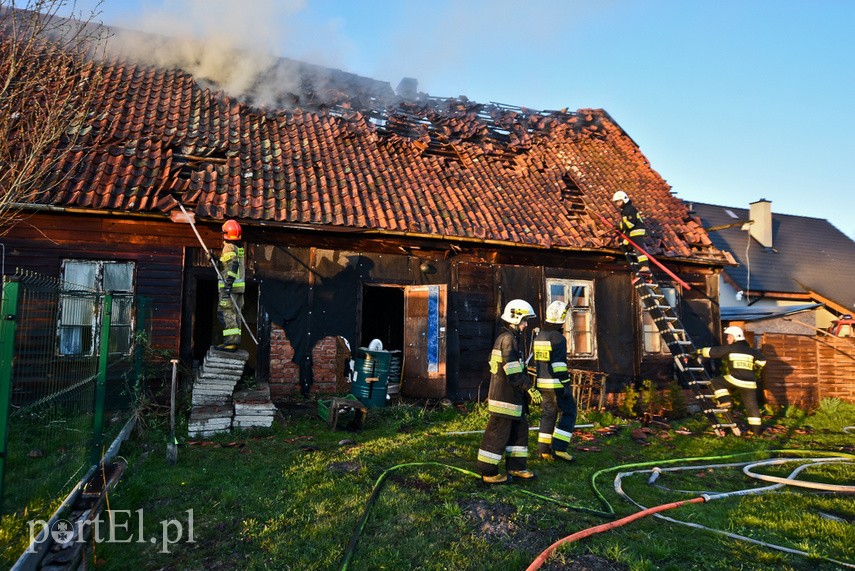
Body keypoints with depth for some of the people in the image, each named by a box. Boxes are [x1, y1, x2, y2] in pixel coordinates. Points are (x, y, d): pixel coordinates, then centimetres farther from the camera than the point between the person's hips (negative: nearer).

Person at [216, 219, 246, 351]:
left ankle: (231, 342, -13)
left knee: (226, 313, -8)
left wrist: (228, 284, -29)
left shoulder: (229, 248, -10)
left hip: (230, 286, -9)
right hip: (240, 286, 9)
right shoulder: (240, 248, 17)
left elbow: (233, 265, -23)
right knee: (235, 314, 11)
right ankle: (235, 341, 13)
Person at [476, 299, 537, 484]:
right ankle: (487, 471, 7)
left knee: (520, 429, 16)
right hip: (504, 396, -10)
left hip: (513, 396, 10)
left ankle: (515, 466, 27)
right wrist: (530, 387, -16)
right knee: (498, 433, -2)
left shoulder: (513, 337, 16)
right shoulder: (507, 339, -18)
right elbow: (514, 374, -22)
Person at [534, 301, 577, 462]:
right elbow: (559, 364, -19)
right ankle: (559, 448, -4)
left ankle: (544, 450, 14)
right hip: (556, 384, -8)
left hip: (542, 383, 8)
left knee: (548, 414, 13)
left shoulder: (538, 337, 12)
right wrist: (565, 385, -16)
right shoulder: (558, 338, -15)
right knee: (569, 412, 2)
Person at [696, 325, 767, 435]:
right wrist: (755, 369, 33)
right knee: (751, 405, 11)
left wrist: (699, 351, 13)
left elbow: (712, 351, 1)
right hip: (749, 383, 6)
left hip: (734, 379, -6)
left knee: (716, 382, 16)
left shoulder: (729, 348, 0)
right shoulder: (750, 350, 15)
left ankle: (725, 401, 2)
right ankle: (756, 428, 14)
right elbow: (762, 359, 19)